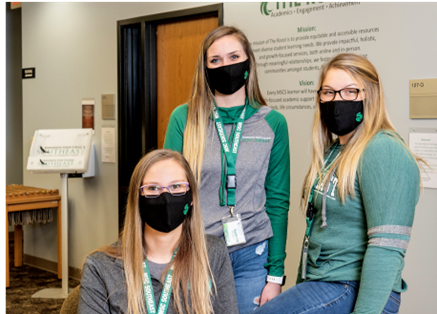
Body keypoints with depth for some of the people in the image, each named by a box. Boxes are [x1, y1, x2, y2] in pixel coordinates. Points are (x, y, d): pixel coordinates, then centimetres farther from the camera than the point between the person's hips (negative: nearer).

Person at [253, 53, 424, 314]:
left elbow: (387, 247, -22)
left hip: (354, 292, -8)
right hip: (322, 285, 8)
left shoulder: (384, 152, -16)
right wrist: (301, 290, 16)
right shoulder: (333, 151, 13)